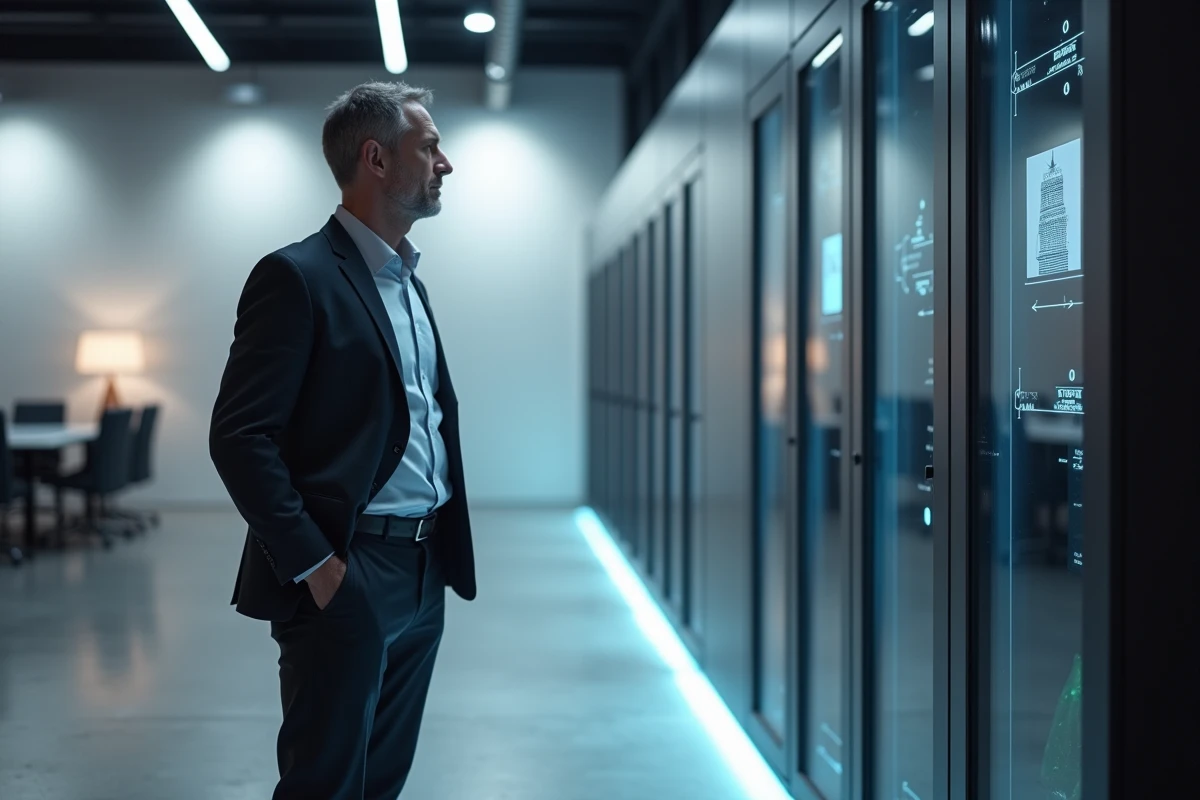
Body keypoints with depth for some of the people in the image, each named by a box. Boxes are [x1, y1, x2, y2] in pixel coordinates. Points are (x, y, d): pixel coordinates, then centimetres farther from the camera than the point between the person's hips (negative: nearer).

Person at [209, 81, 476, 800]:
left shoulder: (408, 280, 16)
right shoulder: (298, 277, -11)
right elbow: (239, 437, -16)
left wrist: (446, 552, 12)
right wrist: (312, 564, -19)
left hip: (424, 576, 8)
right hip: (346, 579, -8)